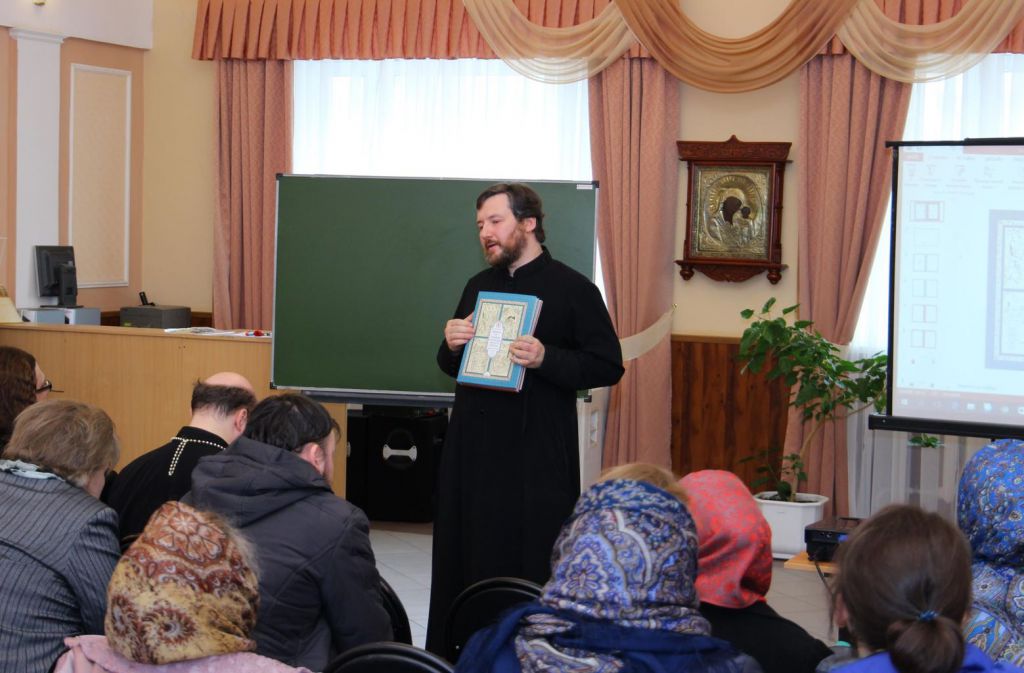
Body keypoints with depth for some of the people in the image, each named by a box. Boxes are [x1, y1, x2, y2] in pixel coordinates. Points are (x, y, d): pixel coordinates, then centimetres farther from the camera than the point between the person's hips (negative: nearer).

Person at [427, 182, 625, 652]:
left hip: (537, 458, -6)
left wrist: (546, 359, -22)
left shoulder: (572, 289, -4)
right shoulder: (479, 287, 15)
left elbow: (608, 366, -8)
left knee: (531, 567, -3)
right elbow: (452, 367, 23)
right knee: (466, 558, 7)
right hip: (473, 449, 6)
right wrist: (451, 346, 0)